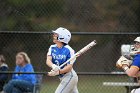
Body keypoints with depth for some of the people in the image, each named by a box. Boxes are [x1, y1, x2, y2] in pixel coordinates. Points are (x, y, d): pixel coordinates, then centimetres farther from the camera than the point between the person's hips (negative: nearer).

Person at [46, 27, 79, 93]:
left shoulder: (69, 50, -18)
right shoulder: (52, 48, 1)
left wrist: (58, 72, -36)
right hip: (62, 77, 7)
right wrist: (53, 66, -38)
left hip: (69, 77, -7)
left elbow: (69, 67, -21)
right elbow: (48, 60, -14)